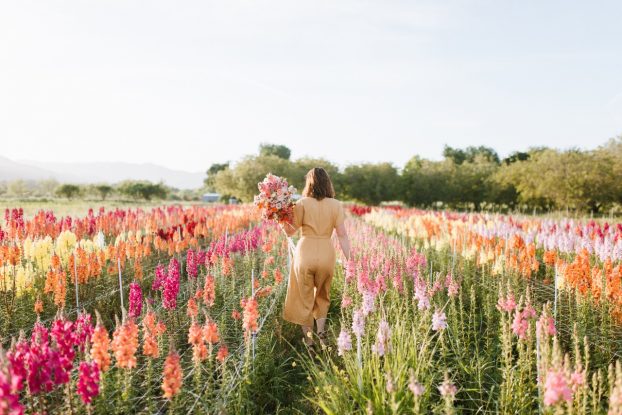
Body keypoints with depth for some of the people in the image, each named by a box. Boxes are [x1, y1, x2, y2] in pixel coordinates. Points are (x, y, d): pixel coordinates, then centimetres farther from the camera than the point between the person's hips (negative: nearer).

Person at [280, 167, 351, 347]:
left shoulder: (302, 203, -5)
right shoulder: (335, 205, -1)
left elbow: (290, 231, -3)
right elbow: (342, 235, -4)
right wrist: (349, 261, -1)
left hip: (305, 253, -1)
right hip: (327, 254, 2)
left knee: (304, 297, 16)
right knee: (322, 295, 25)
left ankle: (308, 337, 23)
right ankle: (321, 331, 18)